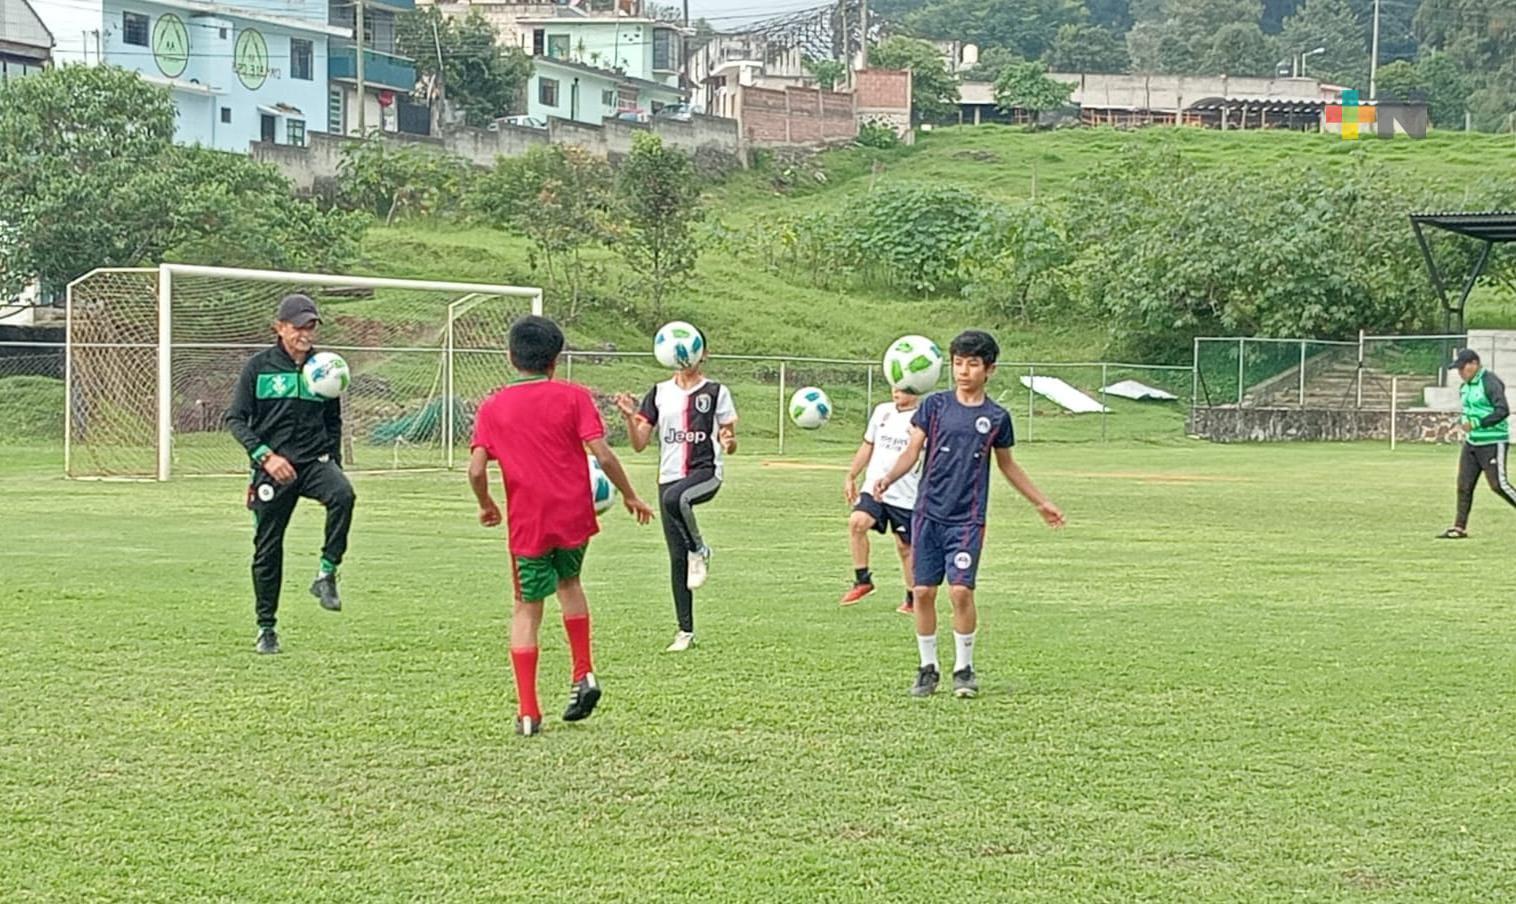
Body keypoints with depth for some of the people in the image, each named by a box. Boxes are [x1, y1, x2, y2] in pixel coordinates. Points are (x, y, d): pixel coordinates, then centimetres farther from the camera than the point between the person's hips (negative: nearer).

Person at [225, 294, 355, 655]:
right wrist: (265, 455, -17)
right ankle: (266, 628, 16)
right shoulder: (259, 366, -1)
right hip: (272, 468, -1)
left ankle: (326, 572, -20)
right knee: (267, 549, 2)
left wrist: (333, 463, 9)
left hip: (315, 460, 1)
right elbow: (235, 418, -3)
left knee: (343, 494, -32)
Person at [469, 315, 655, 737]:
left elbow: (476, 470, -5)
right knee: (569, 581, 28)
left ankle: (527, 712, 2)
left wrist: (486, 505, 13)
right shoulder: (573, 397, -2)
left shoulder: (493, 407, 1)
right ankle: (583, 674, 16)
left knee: (526, 609, 8)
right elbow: (602, 454, -9)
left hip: (527, 524, -1)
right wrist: (630, 496, 4)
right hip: (574, 516, 1)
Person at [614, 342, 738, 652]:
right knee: (676, 557, 4)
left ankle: (700, 551, -13)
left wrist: (729, 441, -18)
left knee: (675, 498, -39)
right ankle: (686, 631, 12)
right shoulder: (659, 393, 10)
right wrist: (630, 417, -9)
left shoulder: (716, 392, 2)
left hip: (706, 472, -4)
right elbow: (639, 444, 9)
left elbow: (729, 441, 5)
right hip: (669, 476, 4)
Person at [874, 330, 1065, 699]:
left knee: (961, 590, -12)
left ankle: (964, 668, 6)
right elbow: (913, 450, 0)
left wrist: (1041, 503, 24)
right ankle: (927, 668, 16)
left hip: (967, 519, -1)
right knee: (923, 592, 0)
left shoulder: (996, 417, 5)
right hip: (928, 513, 1)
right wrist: (888, 478, -18)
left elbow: (1007, 465, 18)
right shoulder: (935, 405, 3)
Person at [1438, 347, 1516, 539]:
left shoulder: (1490, 383, -16)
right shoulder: (1465, 386, 12)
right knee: (1464, 485, 5)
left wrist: (1476, 423, -24)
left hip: (1493, 442, -9)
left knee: (1499, 484, -9)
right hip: (1471, 442, 9)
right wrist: (1466, 422, 5)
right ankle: (1459, 527, 8)